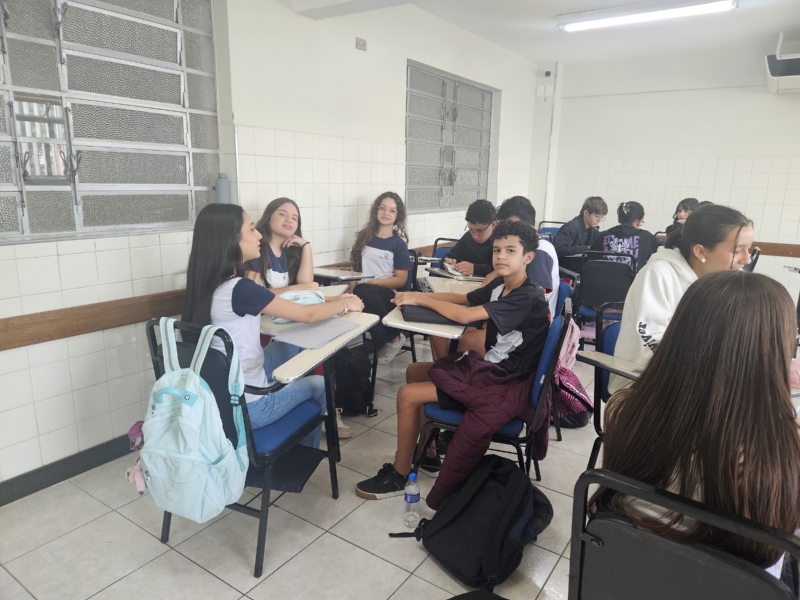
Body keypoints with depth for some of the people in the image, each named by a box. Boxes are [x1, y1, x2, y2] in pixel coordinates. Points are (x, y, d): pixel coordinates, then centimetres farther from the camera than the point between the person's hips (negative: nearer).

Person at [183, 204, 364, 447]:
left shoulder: (209, 282, -1)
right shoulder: (240, 289, -27)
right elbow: (307, 315, -15)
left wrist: (330, 300, 8)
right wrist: (345, 305, 3)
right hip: (245, 405, -7)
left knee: (294, 344, 22)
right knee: (320, 386, 17)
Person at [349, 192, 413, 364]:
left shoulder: (398, 243, 4)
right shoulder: (364, 237, 14)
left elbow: (401, 280, -1)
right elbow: (355, 267, 14)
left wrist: (372, 282, -14)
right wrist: (352, 288, -7)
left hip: (388, 294, -2)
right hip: (364, 293, 2)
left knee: (363, 291, -36)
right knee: (359, 293, -36)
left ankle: (393, 339, -16)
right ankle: (392, 337, -17)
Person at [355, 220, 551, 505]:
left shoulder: (528, 298, -24)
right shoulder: (500, 286, 3)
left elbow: (464, 315, -31)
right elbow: (461, 298, 13)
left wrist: (421, 299, -17)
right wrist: (418, 296, -3)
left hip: (503, 384, -9)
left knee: (408, 395, -11)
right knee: (414, 371, 16)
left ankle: (398, 476, 7)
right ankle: (427, 453, 21)